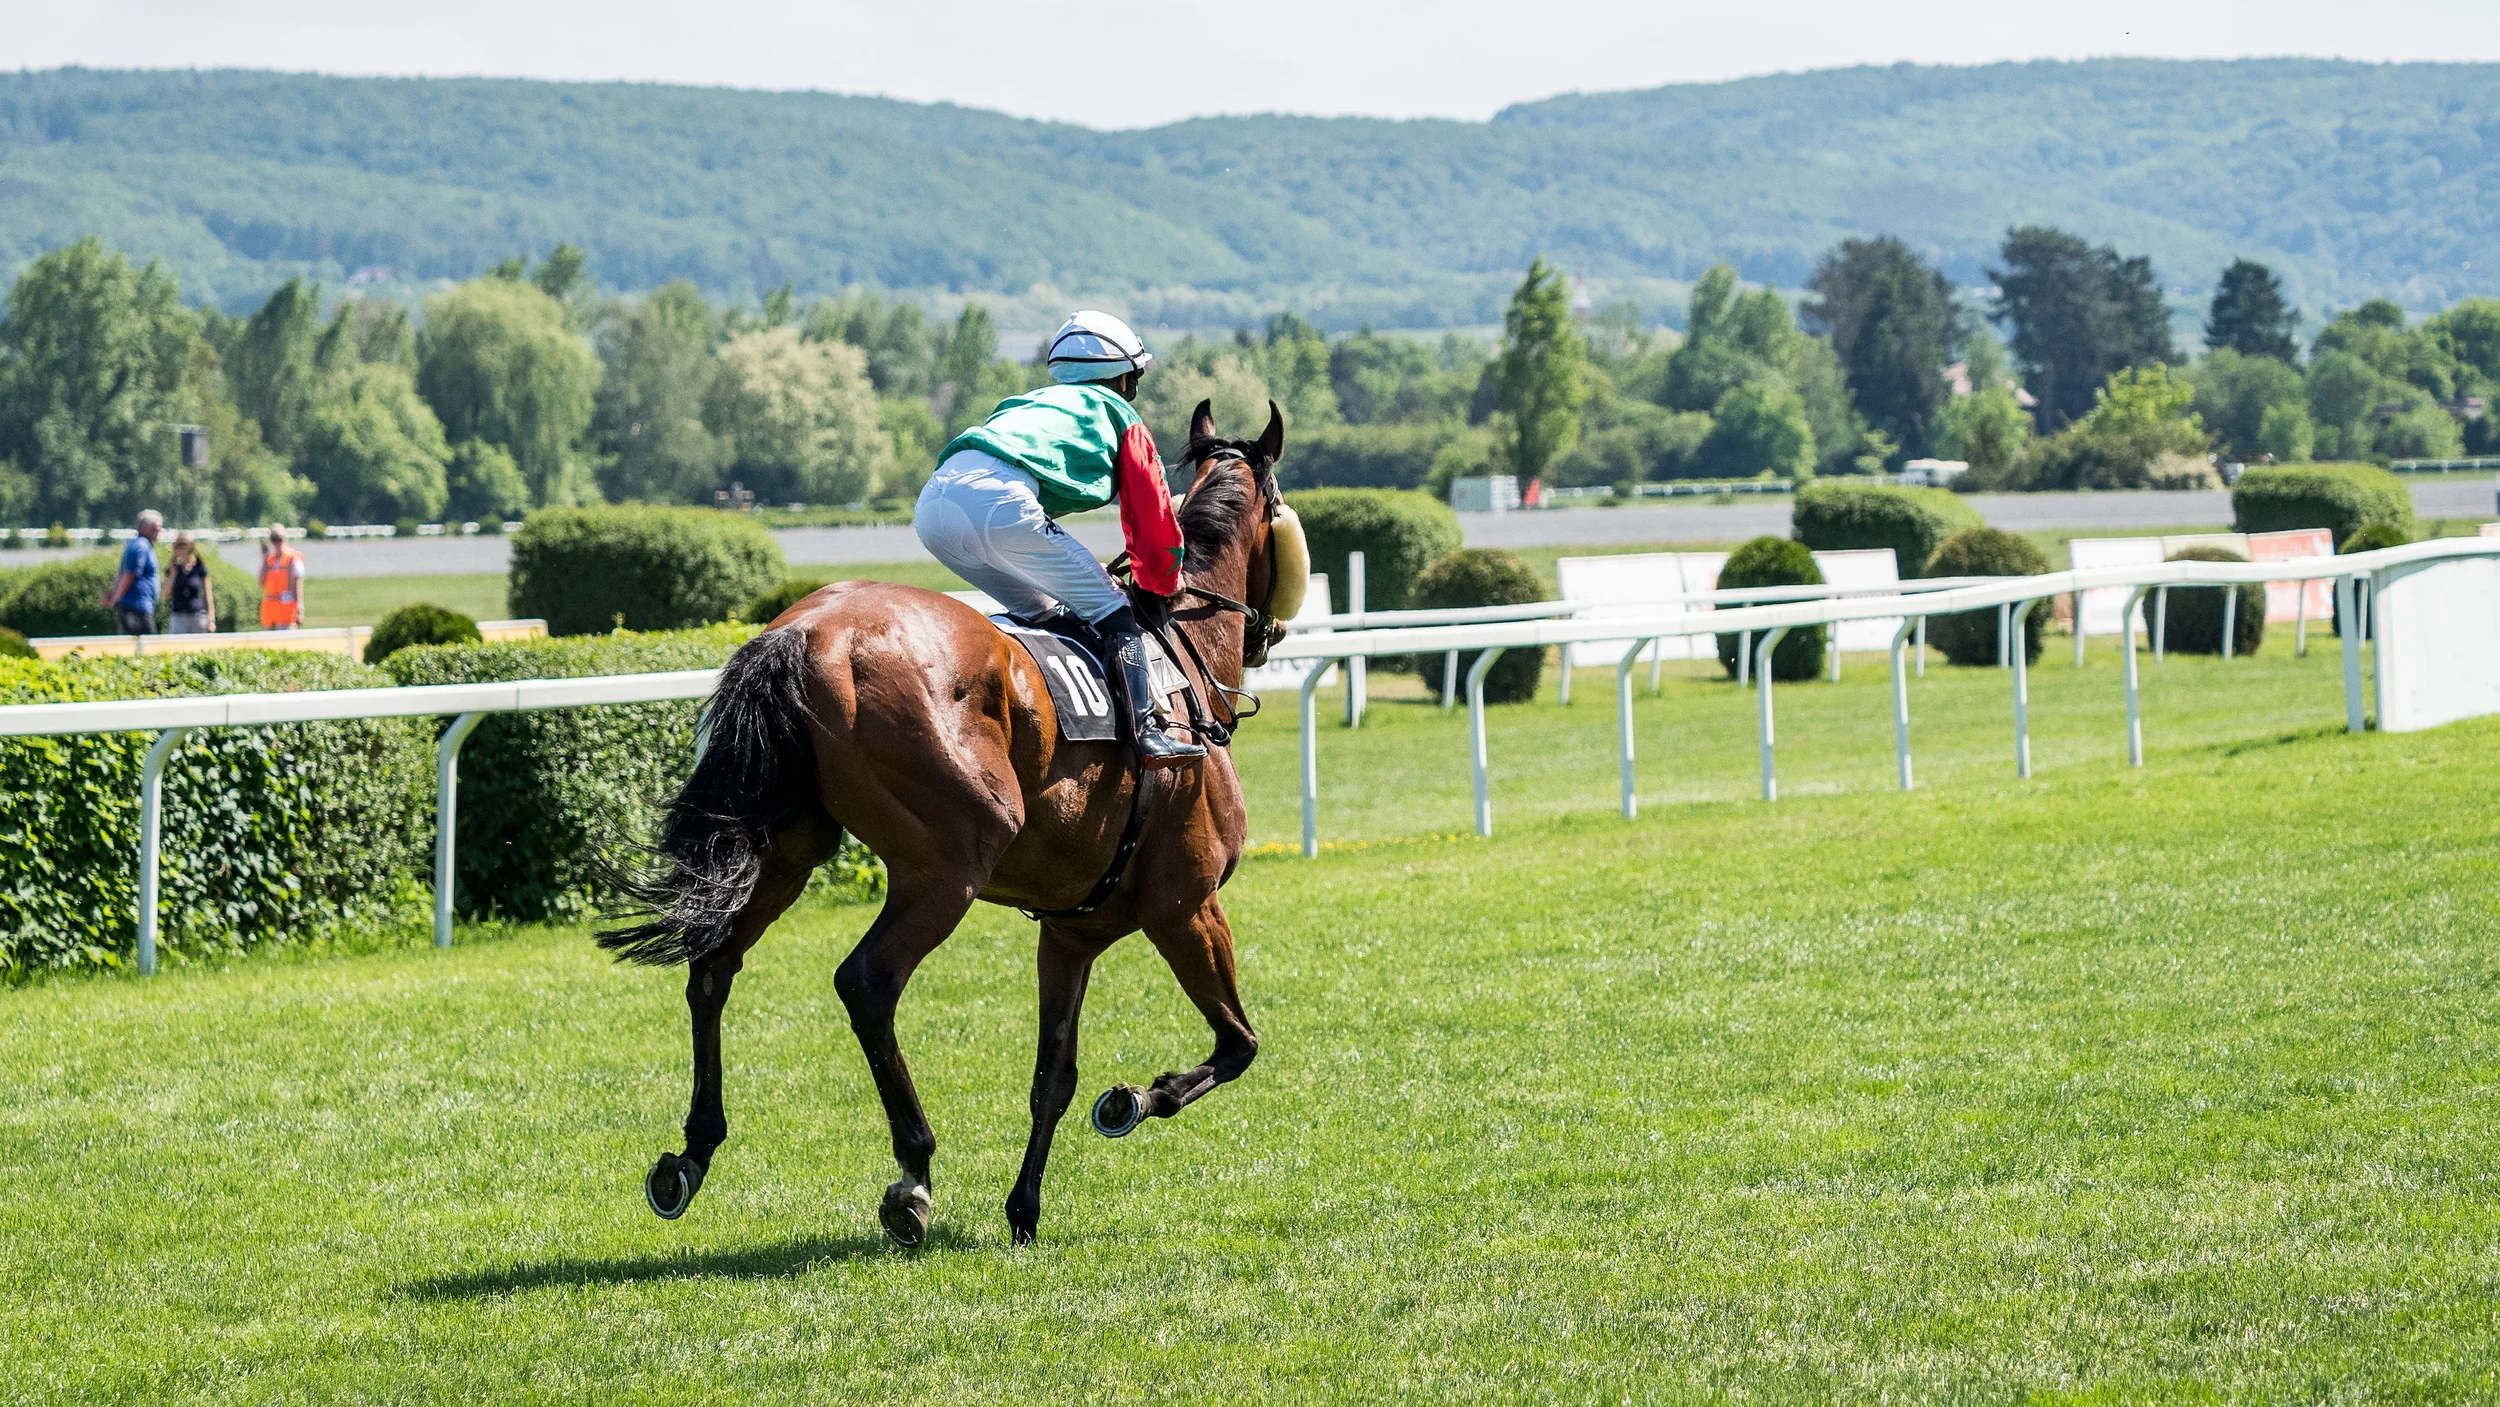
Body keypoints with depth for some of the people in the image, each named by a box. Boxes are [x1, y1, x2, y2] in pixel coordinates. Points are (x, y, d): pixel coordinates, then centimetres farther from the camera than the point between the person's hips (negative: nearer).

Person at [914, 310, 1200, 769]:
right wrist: (1158, 589, 41)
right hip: (998, 502, -7)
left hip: (931, 505, 7)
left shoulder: (1033, 403, 41)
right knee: (1111, 613, 2)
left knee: (1044, 613, 25)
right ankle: (1145, 733, -10)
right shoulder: (1120, 417, 24)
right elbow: (1152, 524, 25)